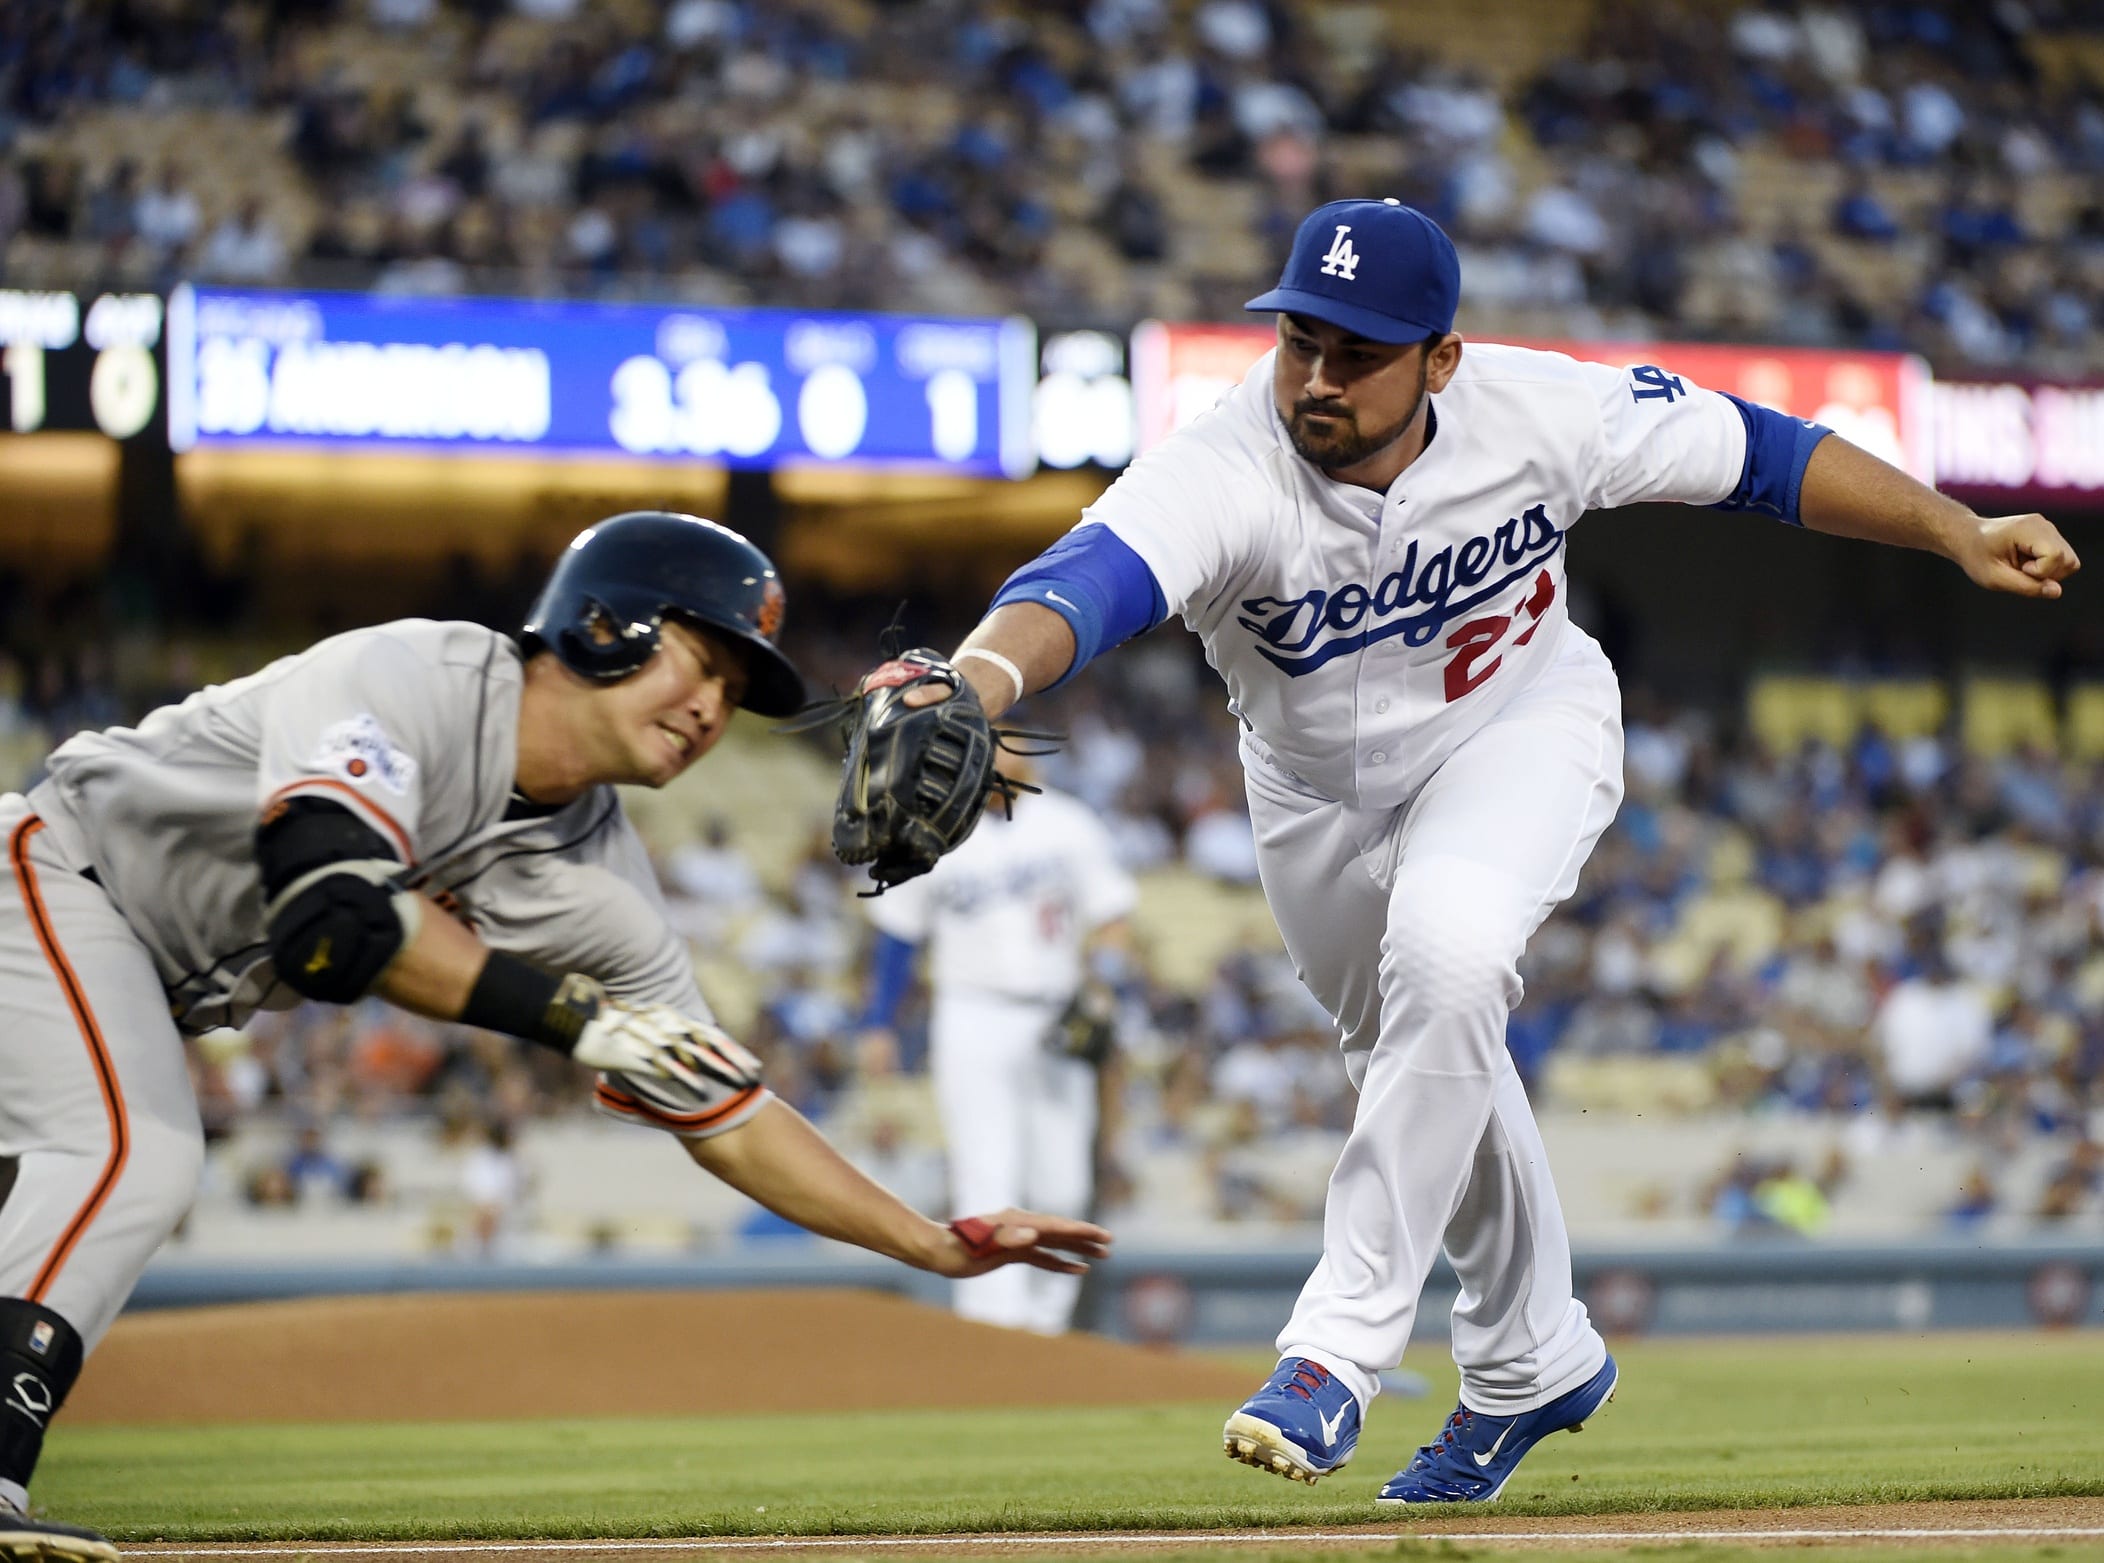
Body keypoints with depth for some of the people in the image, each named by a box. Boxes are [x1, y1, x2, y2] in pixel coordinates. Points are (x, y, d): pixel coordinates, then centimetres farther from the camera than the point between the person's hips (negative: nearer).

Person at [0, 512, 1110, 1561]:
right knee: (132, 1161, -26)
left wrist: (936, 1247, -6)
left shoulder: (597, 880, -6)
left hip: (146, 996, 9)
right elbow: (337, 917, -40)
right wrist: (580, 1020, -38)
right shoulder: (406, 680, -27)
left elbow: (717, 1105, -2)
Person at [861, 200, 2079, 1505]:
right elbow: (1086, 581, -55)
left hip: (1519, 727, -2)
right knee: (1430, 1065, 19)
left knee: (1447, 956, -31)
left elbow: (1756, 455, -14)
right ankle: (1535, 1360, 45)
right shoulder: (1221, 477, -36)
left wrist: (1961, 535, -12)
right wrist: (986, 674, -77)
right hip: (1319, 786, 2)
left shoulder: (1540, 416, -29)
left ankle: (1345, 1342, -23)